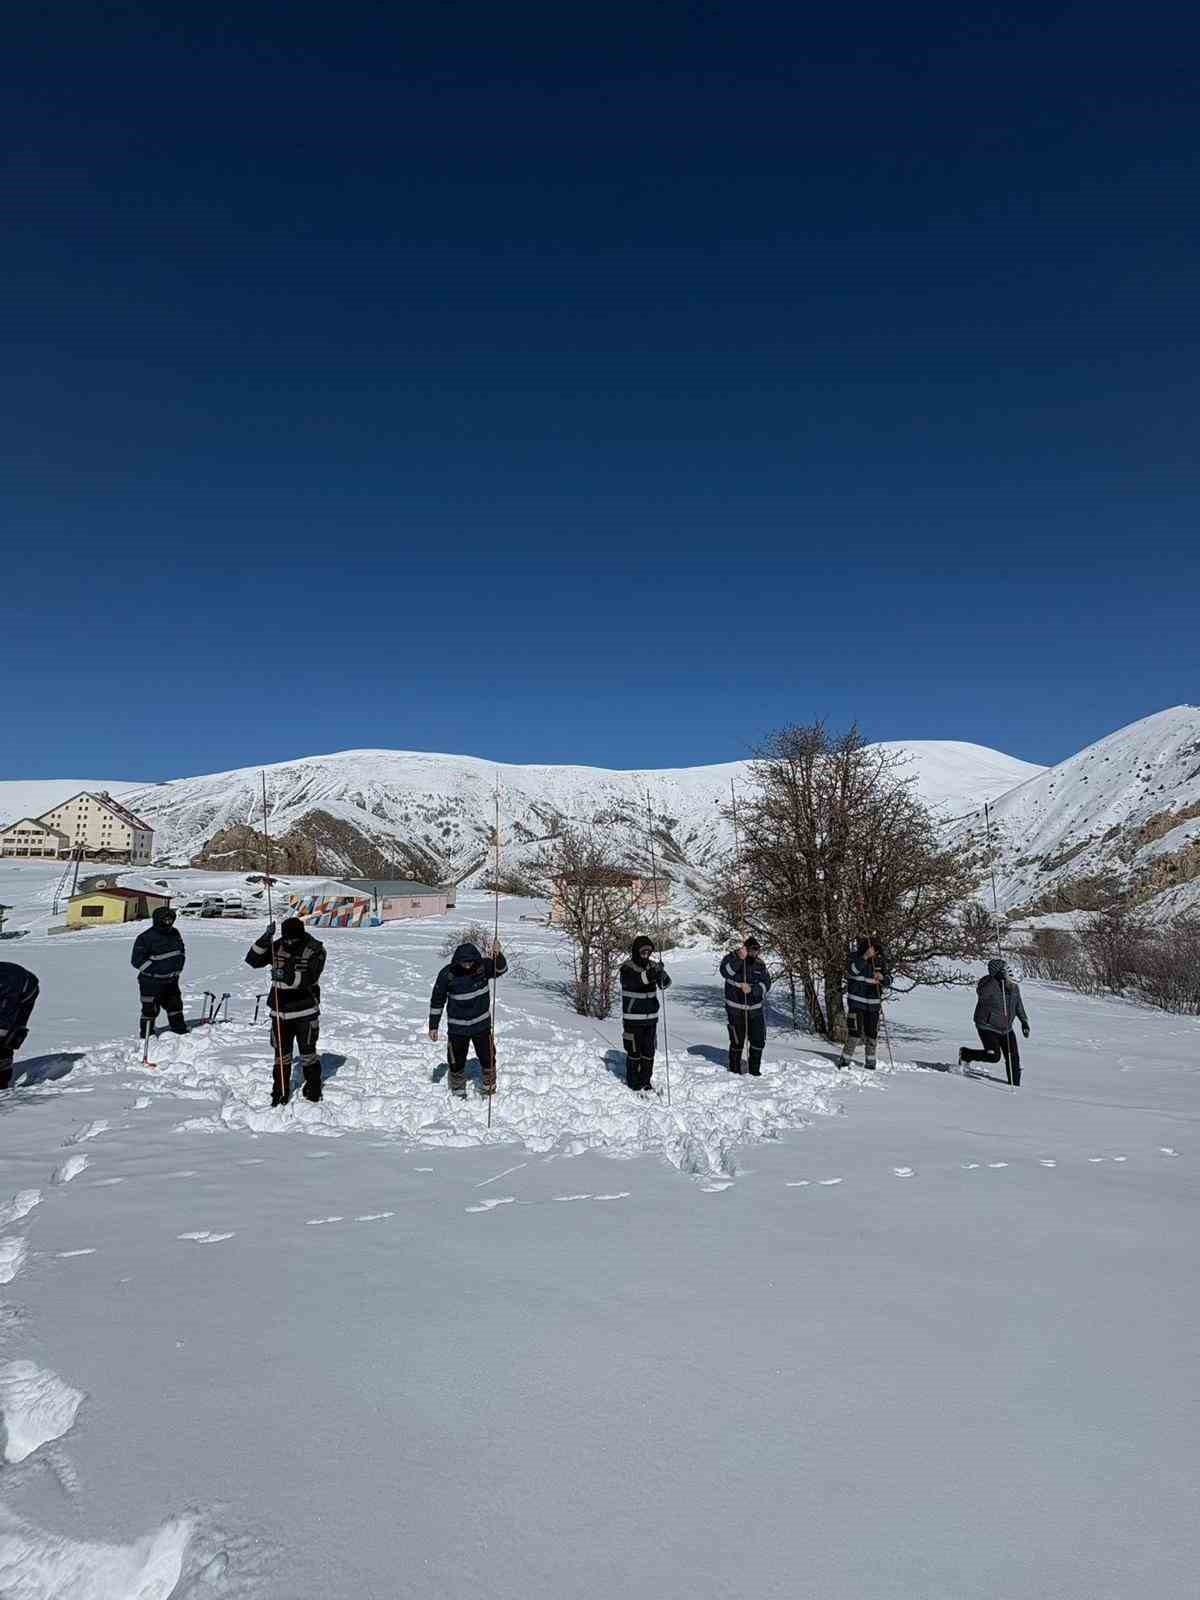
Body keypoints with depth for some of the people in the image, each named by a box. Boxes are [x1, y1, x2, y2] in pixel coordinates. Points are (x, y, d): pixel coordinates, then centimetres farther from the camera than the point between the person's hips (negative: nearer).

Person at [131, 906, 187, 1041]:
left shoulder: (175, 933, 5)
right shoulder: (145, 937, -17)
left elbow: (181, 952, 19)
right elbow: (137, 960, -16)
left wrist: (178, 969, 8)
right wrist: (156, 971, -17)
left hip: (171, 980, 7)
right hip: (151, 982, -7)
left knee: (175, 1004, 18)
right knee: (151, 1008, 1)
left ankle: (180, 1030, 33)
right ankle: (146, 1035, 17)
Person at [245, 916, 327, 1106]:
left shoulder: (315, 950, -12)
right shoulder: (277, 946, 0)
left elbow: (309, 978, -23)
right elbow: (252, 960, -6)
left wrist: (287, 976, -39)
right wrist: (266, 938, -19)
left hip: (305, 1011, -3)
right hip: (280, 1010, 3)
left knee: (307, 1053, 7)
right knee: (281, 1054, 10)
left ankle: (313, 1090, 24)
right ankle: (280, 1092, 24)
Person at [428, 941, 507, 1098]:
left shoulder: (483, 966, -12)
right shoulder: (447, 974, -15)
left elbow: (501, 969, -9)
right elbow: (437, 1000, -6)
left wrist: (498, 955, -31)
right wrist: (433, 1026, -2)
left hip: (482, 1024, 1)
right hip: (457, 1027, -1)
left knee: (488, 1058, 11)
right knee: (456, 1061, 12)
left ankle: (489, 1088, 35)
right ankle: (458, 1091, 36)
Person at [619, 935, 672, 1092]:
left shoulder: (653, 966, 3)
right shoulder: (627, 968, -10)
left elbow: (666, 984, -9)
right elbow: (631, 980, -31)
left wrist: (662, 975, -33)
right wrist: (649, 975, -49)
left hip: (651, 1018, 4)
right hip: (633, 1019, -4)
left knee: (649, 1051, 10)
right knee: (634, 1051, 2)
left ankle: (646, 1080, 25)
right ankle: (633, 1082, 16)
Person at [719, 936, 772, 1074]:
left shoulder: (760, 964, 4)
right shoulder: (732, 958, -8)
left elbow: (766, 983, -5)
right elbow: (725, 972, -28)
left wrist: (751, 989, -22)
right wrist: (740, 958, -37)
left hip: (756, 1010, 4)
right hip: (735, 1010, -4)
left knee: (758, 1041, 7)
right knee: (737, 1043, 4)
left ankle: (755, 1071, 25)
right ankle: (734, 1071, 24)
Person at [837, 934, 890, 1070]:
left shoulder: (880, 961, 4)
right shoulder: (855, 956, -5)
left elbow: (888, 981, 1)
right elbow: (852, 970, -25)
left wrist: (882, 977, -22)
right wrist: (865, 957, -33)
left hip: (873, 1003, 4)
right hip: (856, 1001, -3)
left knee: (872, 1033, 8)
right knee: (854, 1031, -10)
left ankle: (870, 1063, 21)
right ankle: (845, 1060, 1)